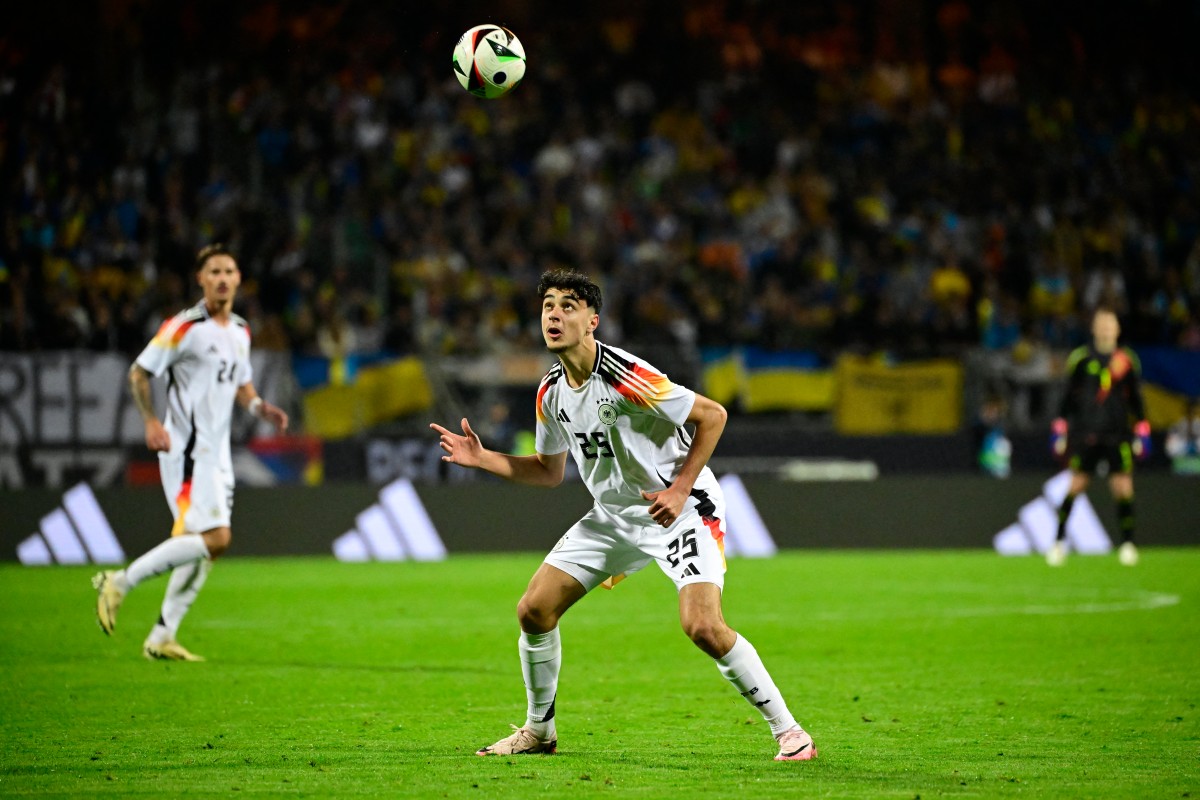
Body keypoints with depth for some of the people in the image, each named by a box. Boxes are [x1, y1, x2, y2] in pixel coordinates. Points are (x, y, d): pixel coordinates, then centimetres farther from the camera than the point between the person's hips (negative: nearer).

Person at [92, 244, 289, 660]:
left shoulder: (240, 331, 13)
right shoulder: (185, 327, -11)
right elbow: (139, 372, -8)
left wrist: (260, 407, 5)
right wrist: (151, 422, -20)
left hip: (217, 453, 8)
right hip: (188, 450, -8)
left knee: (204, 548, 5)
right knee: (215, 537, -18)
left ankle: (161, 638, 12)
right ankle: (119, 582, -8)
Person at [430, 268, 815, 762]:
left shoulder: (626, 376, -23)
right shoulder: (551, 393, 0)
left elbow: (712, 415, -16)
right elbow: (549, 471, 15)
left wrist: (680, 489, -20)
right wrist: (481, 458, 4)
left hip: (680, 509, -7)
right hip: (612, 514, 7)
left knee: (702, 626, -25)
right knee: (533, 610, 0)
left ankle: (788, 731, -11)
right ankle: (539, 730, 20)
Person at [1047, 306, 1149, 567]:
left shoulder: (1128, 360, 8)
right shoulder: (1080, 358, 4)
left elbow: (1136, 399, 13)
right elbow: (1068, 396, 8)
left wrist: (1142, 433, 9)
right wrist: (1060, 429, 4)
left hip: (1118, 434, 1)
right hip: (1084, 433, -1)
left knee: (1123, 487, -5)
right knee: (1076, 485, -4)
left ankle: (1127, 543, 5)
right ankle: (1059, 541, 5)